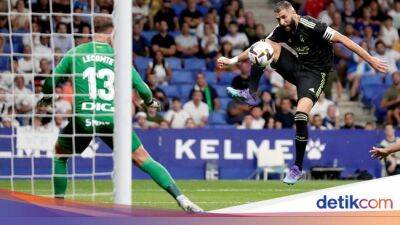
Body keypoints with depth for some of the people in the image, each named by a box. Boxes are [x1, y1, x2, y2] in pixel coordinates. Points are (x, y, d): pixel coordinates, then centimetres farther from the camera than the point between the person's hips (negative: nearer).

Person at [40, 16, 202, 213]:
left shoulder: (74, 54, 9)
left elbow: (50, 82, 11)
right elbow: (141, 87, 10)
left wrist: (45, 99, 34)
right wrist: (150, 102, 33)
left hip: (83, 118, 0)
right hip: (112, 119, 0)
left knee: (59, 155, 25)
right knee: (142, 159, 7)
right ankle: (181, 199, -2)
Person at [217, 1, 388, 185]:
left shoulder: (310, 26, -22)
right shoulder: (282, 30, -1)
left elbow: (341, 39, -22)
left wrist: (370, 60, -24)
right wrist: (232, 61, -9)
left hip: (315, 73, -7)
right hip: (296, 68, 7)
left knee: (300, 116, -24)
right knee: (269, 47, -11)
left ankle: (298, 168, -10)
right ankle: (251, 94, -12)